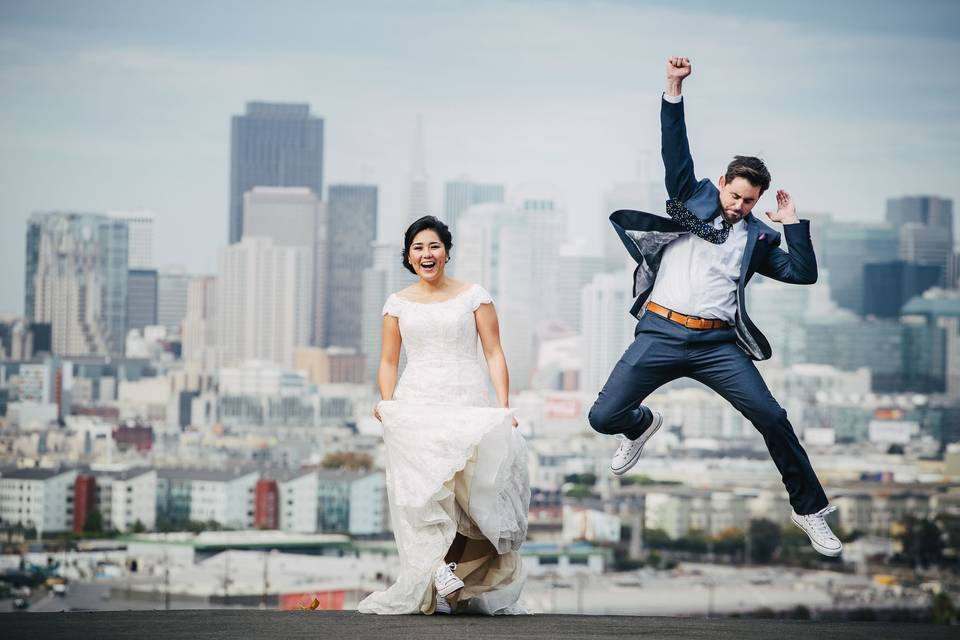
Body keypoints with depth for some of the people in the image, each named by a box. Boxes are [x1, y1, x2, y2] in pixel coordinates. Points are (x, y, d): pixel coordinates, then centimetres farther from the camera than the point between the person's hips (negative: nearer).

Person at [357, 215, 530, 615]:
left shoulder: (473, 297, 9)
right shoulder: (398, 304, 15)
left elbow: (494, 354, 6)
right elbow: (389, 361, 16)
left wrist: (504, 408, -4)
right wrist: (387, 404, -2)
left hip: (467, 404, -1)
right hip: (415, 406, 1)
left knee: (469, 489, -20)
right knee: (423, 488, -18)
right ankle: (438, 572, -21)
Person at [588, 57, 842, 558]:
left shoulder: (758, 236, 14)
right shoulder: (693, 198, 13)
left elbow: (804, 273, 6)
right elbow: (675, 150, 3)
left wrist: (792, 223, 2)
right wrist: (674, 91, -8)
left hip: (717, 343, 0)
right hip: (660, 333, 0)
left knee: (772, 418, -12)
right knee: (604, 417, -8)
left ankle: (810, 510, 4)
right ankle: (642, 425, 32)